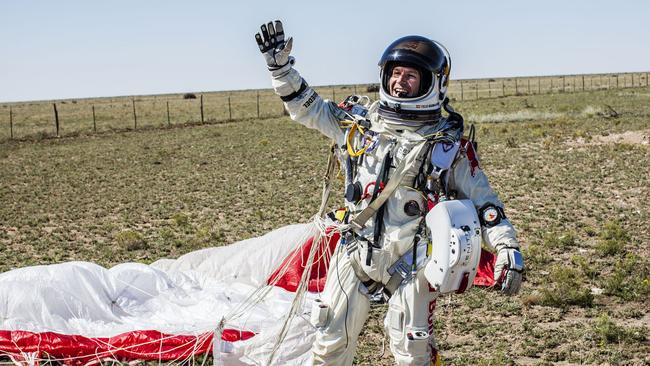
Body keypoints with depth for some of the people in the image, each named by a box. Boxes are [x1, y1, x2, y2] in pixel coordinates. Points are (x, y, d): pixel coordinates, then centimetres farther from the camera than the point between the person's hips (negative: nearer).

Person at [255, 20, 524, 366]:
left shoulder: (450, 144, -2)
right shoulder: (359, 122, 5)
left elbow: (482, 201, 0)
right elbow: (305, 106, 14)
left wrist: (508, 250, -8)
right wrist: (279, 65, 5)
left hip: (411, 258, -3)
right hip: (355, 250, 3)